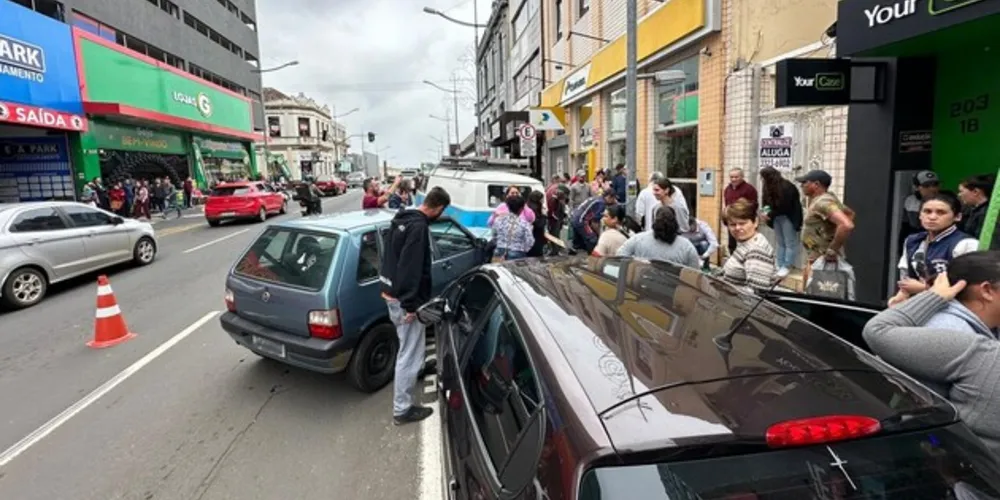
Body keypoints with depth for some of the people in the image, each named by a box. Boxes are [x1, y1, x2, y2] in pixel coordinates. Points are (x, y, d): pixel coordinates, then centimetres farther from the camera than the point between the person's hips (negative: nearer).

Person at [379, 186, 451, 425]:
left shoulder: (402, 218, 9)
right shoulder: (419, 226, -21)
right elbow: (411, 267, -26)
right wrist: (411, 304, -23)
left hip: (391, 292, 10)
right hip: (403, 297, -10)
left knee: (408, 347, 31)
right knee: (410, 353, 0)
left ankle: (415, 371, 54)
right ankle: (402, 409, 10)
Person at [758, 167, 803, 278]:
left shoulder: (786, 187, -20)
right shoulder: (769, 188, 2)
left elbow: (784, 207, -22)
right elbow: (767, 203, 8)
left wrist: (769, 215, -18)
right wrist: (765, 212, -11)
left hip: (788, 217, -8)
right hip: (777, 217, 8)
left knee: (789, 243, -1)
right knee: (780, 243, 11)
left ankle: (787, 267, 1)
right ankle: (780, 265, 16)